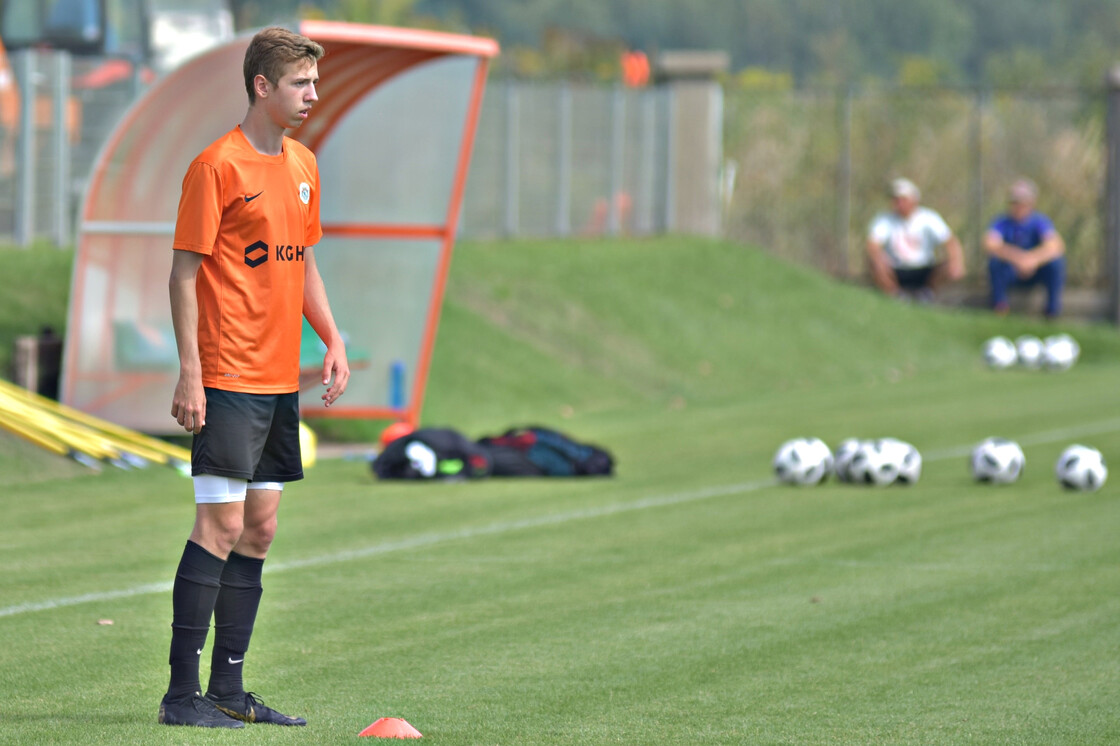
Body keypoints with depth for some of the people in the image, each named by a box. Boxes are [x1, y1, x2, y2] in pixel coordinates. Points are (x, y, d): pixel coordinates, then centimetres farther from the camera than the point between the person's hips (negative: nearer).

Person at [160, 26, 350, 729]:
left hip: (282, 378, 8)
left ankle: (229, 690, 13)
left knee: (259, 528, 8)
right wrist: (189, 372, -16)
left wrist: (333, 339, 11)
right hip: (228, 379, -8)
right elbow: (184, 271, -11)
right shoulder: (218, 165, -10)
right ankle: (183, 693, -8)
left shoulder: (303, 165, 14)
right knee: (222, 522, -11)